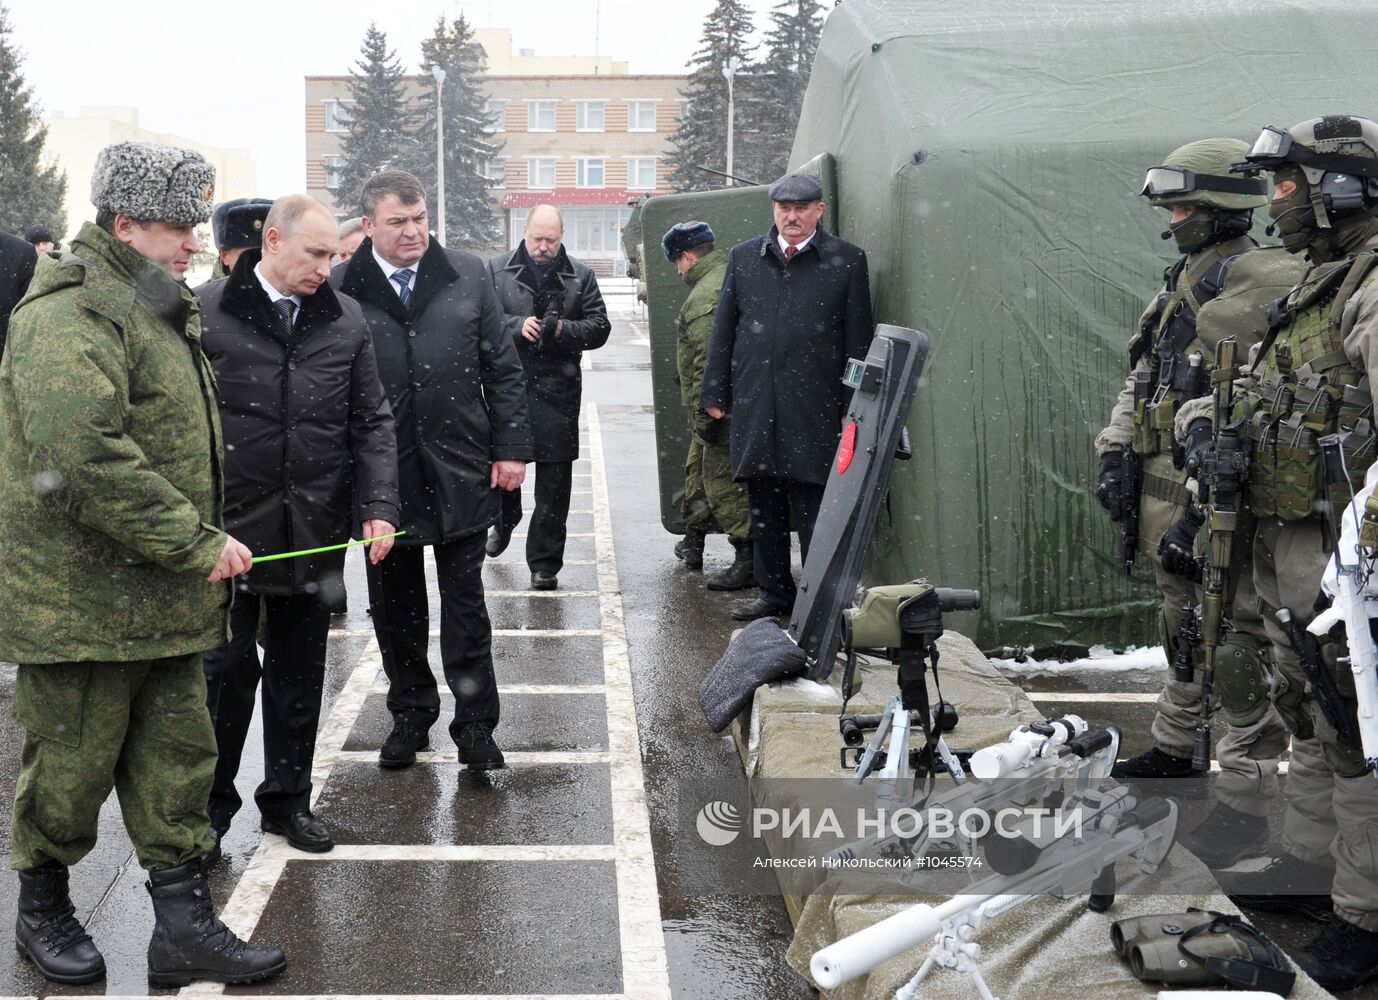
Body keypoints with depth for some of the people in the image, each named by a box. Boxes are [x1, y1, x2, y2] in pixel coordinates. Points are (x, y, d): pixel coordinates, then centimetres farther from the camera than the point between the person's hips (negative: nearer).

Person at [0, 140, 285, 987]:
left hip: (165, 598, 9)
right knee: (73, 765, 6)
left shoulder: (156, 308, 17)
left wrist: (201, 541, 19)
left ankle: (185, 925, 20)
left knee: (177, 758, 11)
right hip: (82, 600, -9)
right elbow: (86, 456, -29)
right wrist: (196, 542, -24)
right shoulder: (72, 314, -17)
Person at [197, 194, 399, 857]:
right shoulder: (207, 314, -6)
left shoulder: (345, 319, 5)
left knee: (300, 672, 13)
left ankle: (288, 798, 28)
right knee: (228, 669, 3)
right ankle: (209, 807, 20)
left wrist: (380, 505, -6)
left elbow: (371, 422, 6)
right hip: (229, 529, -3)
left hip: (315, 532, 3)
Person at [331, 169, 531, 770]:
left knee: (465, 606, 7)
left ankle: (475, 723, 17)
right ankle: (410, 715, 29)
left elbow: (501, 368, 6)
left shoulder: (467, 276, 3)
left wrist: (511, 447, 0)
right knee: (395, 607, 12)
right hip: (382, 478, 0)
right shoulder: (338, 291, -4)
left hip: (461, 473, 0)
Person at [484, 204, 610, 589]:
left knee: (554, 479, -1)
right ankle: (504, 521, 46)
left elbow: (599, 327, 5)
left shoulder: (580, 276, 7)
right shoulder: (497, 269, 5)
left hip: (557, 391, 0)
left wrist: (563, 329, -13)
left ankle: (545, 563, 7)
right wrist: (517, 325, -17)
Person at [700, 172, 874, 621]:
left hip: (815, 411, -4)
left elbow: (858, 340, 2)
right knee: (764, 507, 11)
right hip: (754, 407, 4)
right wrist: (715, 393, 8)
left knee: (814, 508, -2)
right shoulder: (744, 257, 11)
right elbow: (723, 330, 13)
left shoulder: (847, 261, 2)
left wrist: (853, 408, -2)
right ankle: (775, 592, 23)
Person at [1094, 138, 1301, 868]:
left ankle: (1247, 802, 1)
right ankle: (1176, 749, 39)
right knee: (1182, 629, 23)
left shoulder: (1267, 284, -15)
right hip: (1167, 490, 10)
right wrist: (1115, 453, 10)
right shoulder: (1181, 286, 15)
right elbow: (1141, 379, 22)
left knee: (1235, 649, -6)